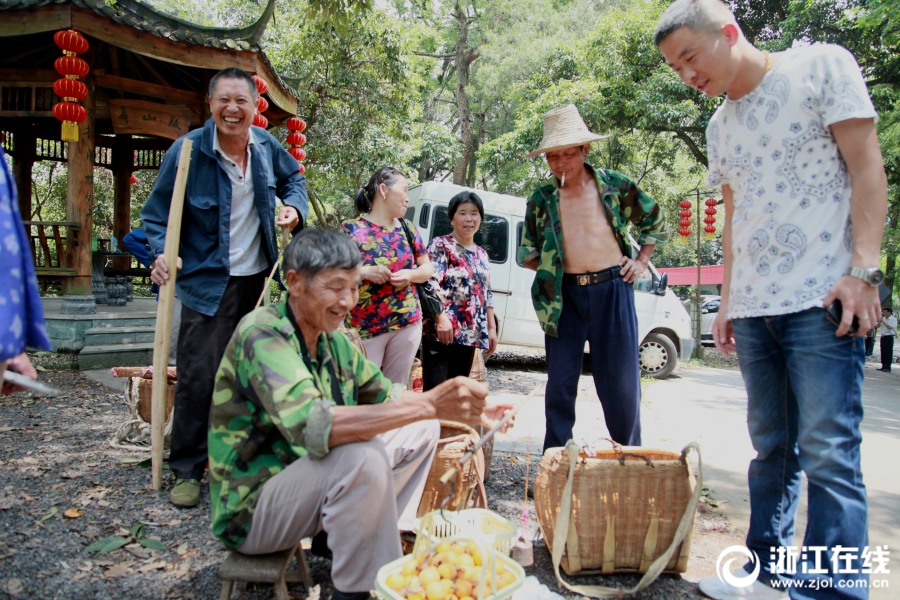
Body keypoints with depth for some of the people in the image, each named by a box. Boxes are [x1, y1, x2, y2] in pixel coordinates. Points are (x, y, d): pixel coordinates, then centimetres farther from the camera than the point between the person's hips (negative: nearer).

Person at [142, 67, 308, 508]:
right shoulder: (189, 150, -11)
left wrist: (294, 206, 0)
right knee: (198, 376, -6)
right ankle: (187, 470, 11)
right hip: (208, 283, -5)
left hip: (259, 280, 5)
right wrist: (161, 253, -24)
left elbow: (293, 178, 22)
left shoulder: (267, 146, 2)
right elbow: (158, 212, -6)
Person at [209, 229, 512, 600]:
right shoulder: (262, 335, -24)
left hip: (310, 480, 8)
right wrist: (429, 405, -42)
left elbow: (387, 398, 7)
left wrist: (465, 410, -8)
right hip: (251, 510, -8)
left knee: (420, 430, 5)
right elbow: (312, 425, -39)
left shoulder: (333, 339, 1)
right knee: (362, 455, -34)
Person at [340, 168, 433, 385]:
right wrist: (365, 272, -22)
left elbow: (427, 268, 13)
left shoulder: (408, 228, 8)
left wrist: (411, 275, -9)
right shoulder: (351, 229, -5)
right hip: (365, 326, -4)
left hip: (408, 323, 4)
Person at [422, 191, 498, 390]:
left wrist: (491, 328, 16)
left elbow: (487, 294, 20)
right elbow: (431, 284, -13)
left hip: (470, 334, 7)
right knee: (435, 390, -10)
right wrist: (441, 318, -24)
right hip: (442, 331, -7)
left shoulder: (482, 254, 19)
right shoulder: (441, 245, -1)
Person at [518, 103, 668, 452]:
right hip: (564, 296, 1)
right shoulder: (541, 198, 4)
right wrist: (553, 266, -2)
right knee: (560, 381, 5)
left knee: (621, 381, 3)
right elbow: (525, 252, 12)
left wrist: (641, 261, 8)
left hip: (612, 289, -1)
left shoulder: (614, 185, 2)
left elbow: (656, 223, 16)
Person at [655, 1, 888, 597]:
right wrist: (727, 299, 14)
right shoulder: (720, 127, 18)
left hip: (820, 300, -6)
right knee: (771, 447, 11)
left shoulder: (820, 65, 2)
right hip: (753, 308, 6)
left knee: (828, 451, -7)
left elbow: (866, 167, -4)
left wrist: (863, 269, -14)